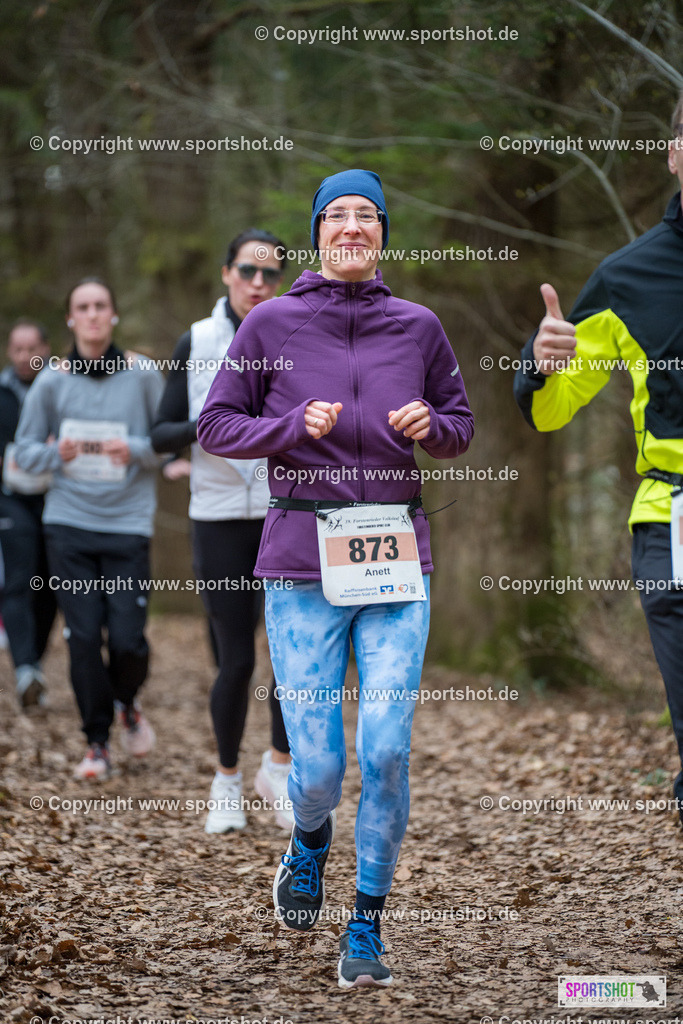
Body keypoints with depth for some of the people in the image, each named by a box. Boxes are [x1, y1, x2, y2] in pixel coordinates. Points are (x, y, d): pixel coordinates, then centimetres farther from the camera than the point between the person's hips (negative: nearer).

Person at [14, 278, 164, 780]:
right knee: (83, 638, -3)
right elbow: (25, 449, 9)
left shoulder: (142, 374, 1)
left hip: (128, 525, -1)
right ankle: (97, 743, 14)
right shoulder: (53, 381, 4)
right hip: (69, 524, 1)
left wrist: (136, 451, -15)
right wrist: (57, 453, -12)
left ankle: (127, 702, 29)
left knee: (128, 640, -6)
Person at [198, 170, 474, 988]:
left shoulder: (417, 326, 8)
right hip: (303, 560, -1)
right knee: (317, 764, -3)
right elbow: (216, 426, 5)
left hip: (397, 558, 1)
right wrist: (296, 424, -11)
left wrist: (430, 425, -4)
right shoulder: (270, 323, 2)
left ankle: (366, 929, 8)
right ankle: (310, 843, 34)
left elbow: (460, 423, 18)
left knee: (387, 751, -8)